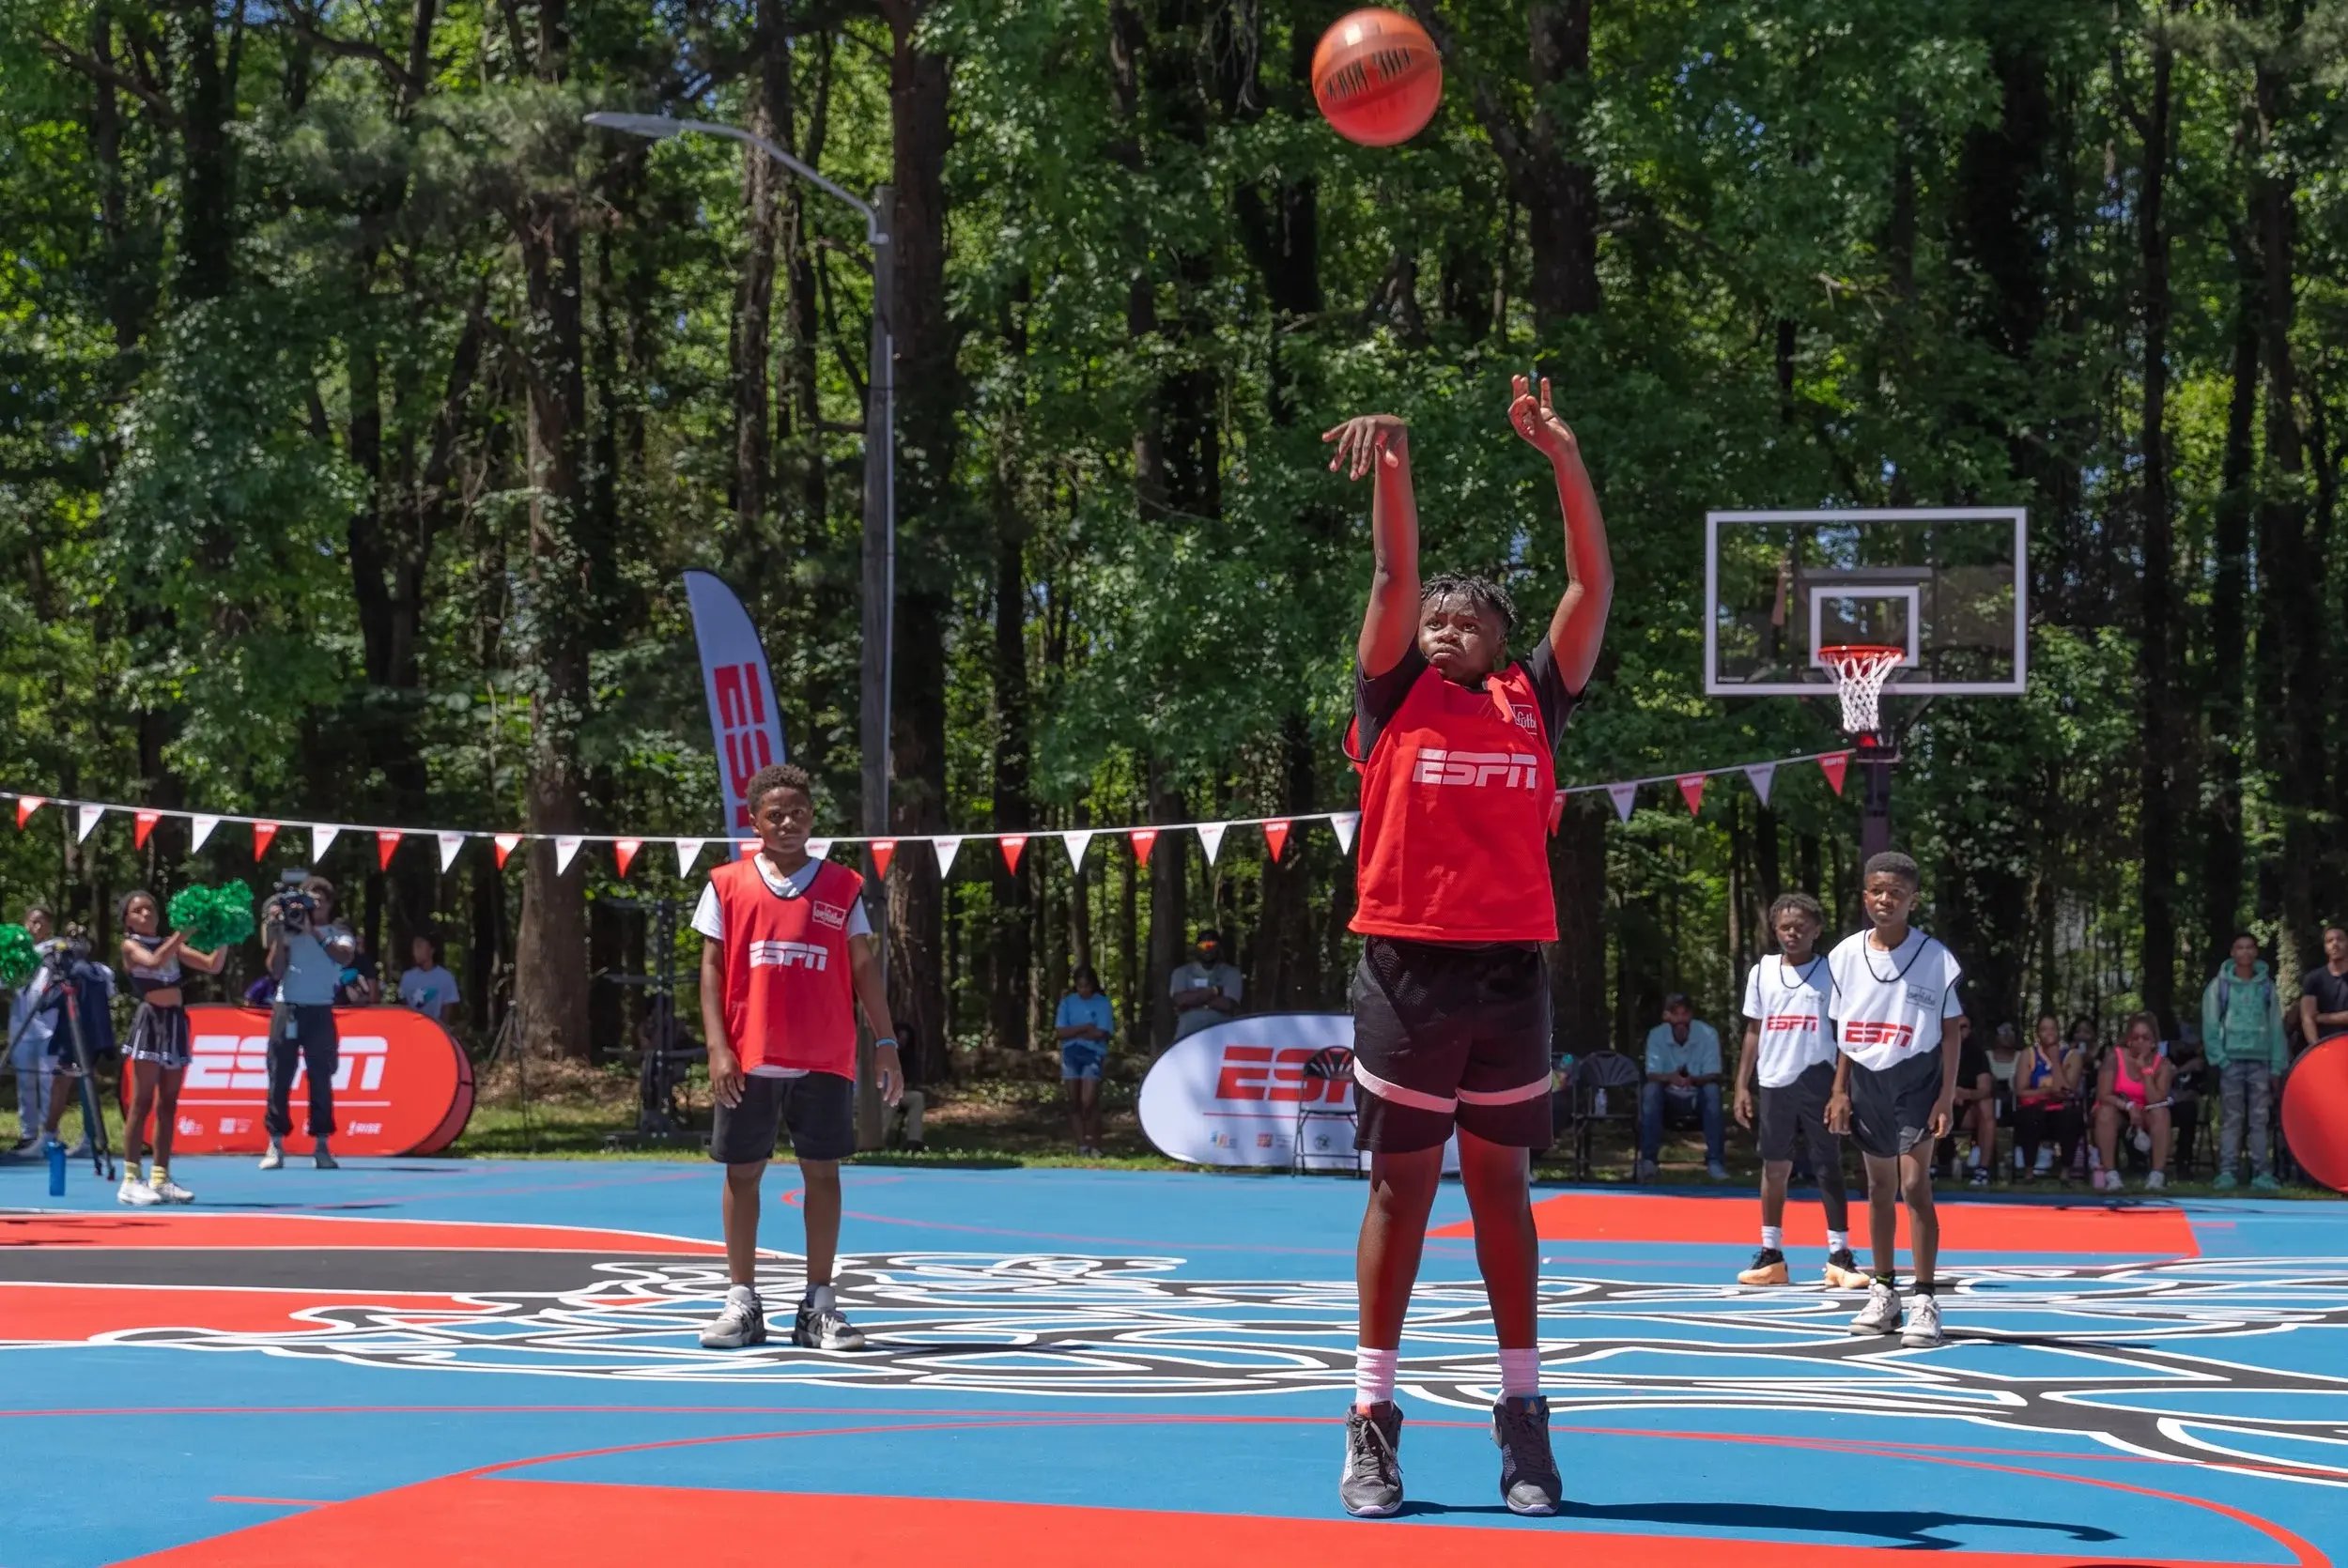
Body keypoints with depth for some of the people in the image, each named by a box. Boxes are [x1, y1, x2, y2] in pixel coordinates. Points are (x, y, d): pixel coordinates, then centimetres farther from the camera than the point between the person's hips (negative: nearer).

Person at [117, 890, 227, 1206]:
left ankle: (161, 1179, 11)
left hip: (176, 1023, 6)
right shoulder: (131, 946, 0)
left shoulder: (172, 945, 15)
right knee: (142, 1105, -8)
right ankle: (131, 1181, -8)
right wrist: (184, 932, -25)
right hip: (150, 1022, -6)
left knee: (168, 1106, 7)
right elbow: (154, 961, -22)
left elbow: (213, 965, 9)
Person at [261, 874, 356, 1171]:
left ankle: (322, 1146, 4)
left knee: (321, 1079, 0)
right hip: (286, 1010, 1)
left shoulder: (339, 935, 6)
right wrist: (277, 934, -9)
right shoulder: (290, 932, 7)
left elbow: (344, 957, -17)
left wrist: (313, 931, -21)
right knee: (279, 1077, -1)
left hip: (319, 1013, -1)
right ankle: (276, 1144, 3)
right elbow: (275, 972, -1)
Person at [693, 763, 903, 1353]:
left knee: (822, 1173, 1)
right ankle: (741, 1302, 11)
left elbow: (864, 968, 7)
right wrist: (717, 1046, -6)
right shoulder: (728, 885, 4)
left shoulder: (843, 887, 5)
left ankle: (819, 1305, 8)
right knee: (741, 1173, 4)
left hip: (824, 1062, 0)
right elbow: (712, 967, 3)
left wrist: (886, 1044, 0)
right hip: (748, 1062, 0)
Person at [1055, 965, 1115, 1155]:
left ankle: (1094, 1145, -6)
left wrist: (1073, 1032, -4)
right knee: (1074, 1103, 4)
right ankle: (1081, 1145, 8)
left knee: (1089, 1102, -14)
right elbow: (1060, 1032, -2)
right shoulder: (1068, 1002, 6)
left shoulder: (1103, 1003, -1)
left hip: (1093, 1055, -4)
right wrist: (1085, 1028, -11)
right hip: (1070, 1055, 4)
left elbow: (1101, 1034, -10)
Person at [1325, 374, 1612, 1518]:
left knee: (1503, 1185, 8)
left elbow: (1593, 586, 5)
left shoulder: (1532, 703, 11)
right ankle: (1373, 1418, 6)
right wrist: (1391, 469, -18)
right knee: (1401, 1186, 2)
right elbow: (1395, 575, -3)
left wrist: (1563, 460, -3)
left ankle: (1522, 1410, 12)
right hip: (1408, 968, -2)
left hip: (1510, 971, 2)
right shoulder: (1396, 698, 7)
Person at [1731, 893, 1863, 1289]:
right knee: (1774, 1168, 7)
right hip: (1774, 1083, 3)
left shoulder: (1830, 973, 0)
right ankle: (1771, 1256, 13)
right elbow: (1754, 1032, 13)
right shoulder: (1762, 972, 8)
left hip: (1817, 1082, -3)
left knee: (1829, 1169, -1)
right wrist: (1742, 1086, 7)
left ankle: (1839, 1256, 2)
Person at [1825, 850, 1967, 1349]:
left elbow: (1952, 1029, -5)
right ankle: (1883, 1293, 22)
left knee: (1914, 1185, -10)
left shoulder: (1935, 957, -8)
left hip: (1916, 1078, -4)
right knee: (1879, 1188, 12)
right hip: (1867, 1081, 4)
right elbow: (1845, 1030, 9)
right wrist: (1840, 1090, 5)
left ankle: (1924, 1302, -8)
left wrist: (1947, 1096, -10)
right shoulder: (1847, 955, 2)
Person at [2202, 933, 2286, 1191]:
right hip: (2231, 1060, -2)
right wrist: (2218, 1058, -10)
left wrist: (2277, 1067, 3)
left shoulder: (2267, 986, 10)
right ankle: (2228, 1172, -3)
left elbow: (2276, 1027, 9)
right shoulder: (2220, 985, 4)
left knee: (2260, 1119, 0)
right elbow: (2210, 1025, 0)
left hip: (2260, 1061, 2)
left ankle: (2263, 1173, 0)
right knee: (2231, 1120, -3)